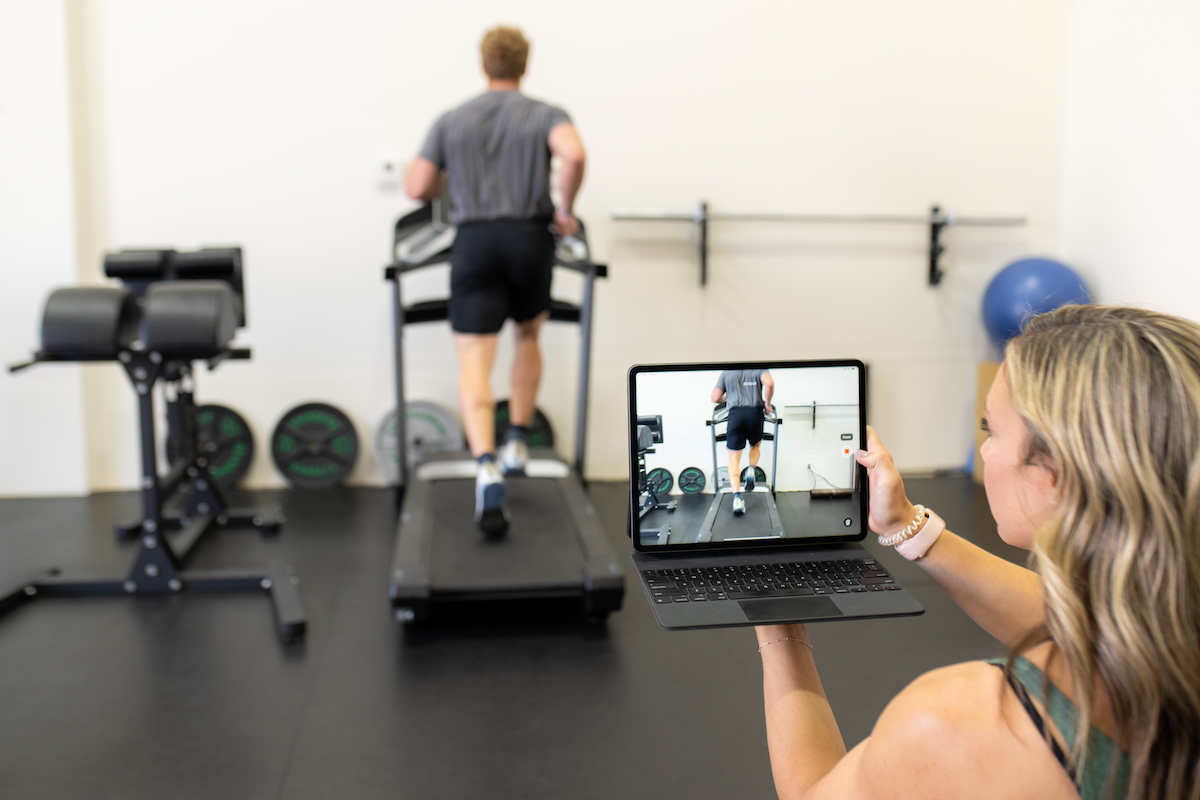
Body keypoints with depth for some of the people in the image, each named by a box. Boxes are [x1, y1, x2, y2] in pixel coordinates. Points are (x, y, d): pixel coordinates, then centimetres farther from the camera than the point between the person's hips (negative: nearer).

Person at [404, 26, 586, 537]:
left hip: (475, 241, 0)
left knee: (474, 364, -4)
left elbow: (416, 187, 8)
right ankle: (517, 445, 24)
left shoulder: (451, 121, 13)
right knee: (527, 338, 25)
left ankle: (487, 467, -24)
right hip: (530, 237, 0)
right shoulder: (545, 115, 7)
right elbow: (574, 155, -15)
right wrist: (565, 208, 0)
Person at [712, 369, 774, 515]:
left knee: (734, 459, 5)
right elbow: (769, 383, -12)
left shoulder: (726, 372, 13)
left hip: (735, 415, 0)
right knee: (755, 445, 30)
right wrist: (767, 403, 3)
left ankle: (737, 497, -10)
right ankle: (751, 470, 1)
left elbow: (715, 398, 11)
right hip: (755, 414, 0)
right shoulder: (759, 369, 9)